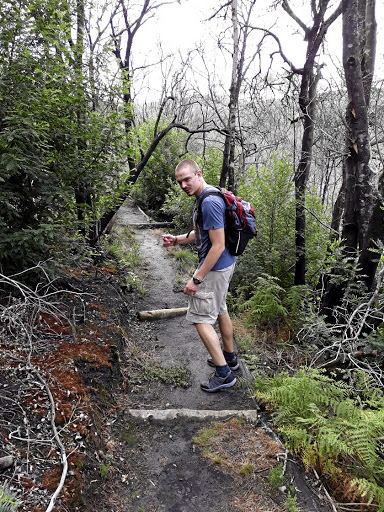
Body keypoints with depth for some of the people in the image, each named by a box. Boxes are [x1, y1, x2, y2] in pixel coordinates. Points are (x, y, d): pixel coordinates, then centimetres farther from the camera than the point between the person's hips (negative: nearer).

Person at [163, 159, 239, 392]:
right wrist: (177, 239, 5)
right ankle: (230, 357, 40)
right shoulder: (207, 196, 8)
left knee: (201, 319, -2)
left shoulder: (210, 203, -25)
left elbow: (218, 246, -27)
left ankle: (224, 374, 6)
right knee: (220, 311, 23)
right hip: (225, 264, 11)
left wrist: (196, 279, -23)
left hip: (215, 268, -10)